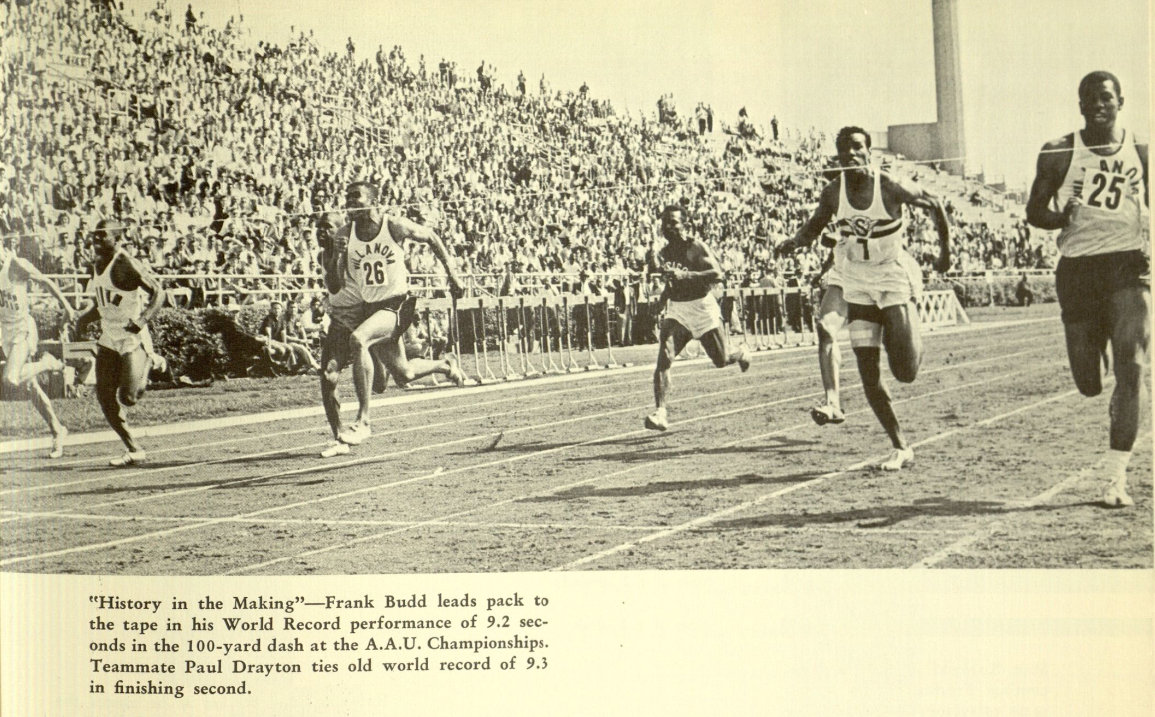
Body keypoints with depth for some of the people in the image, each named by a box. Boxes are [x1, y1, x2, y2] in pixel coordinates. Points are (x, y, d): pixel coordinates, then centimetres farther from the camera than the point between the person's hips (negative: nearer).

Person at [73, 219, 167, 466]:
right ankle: (133, 450, 10)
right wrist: (84, 319, 5)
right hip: (109, 339, 8)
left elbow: (158, 291, -18)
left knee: (128, 398, -13)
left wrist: (143, 318, -31)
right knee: (105, 396, -1)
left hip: (133, 339, -8)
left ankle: (151, 362, 19)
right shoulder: (97, 265, 10)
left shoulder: (127, 265, -15)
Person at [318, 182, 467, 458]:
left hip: (392, 305, -5)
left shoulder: (394, 227, -11)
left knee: (357, 339, -30)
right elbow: (333, 287, -5)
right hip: (357, 308, 5)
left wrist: (451, 272, 9)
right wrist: (334, 256, -23)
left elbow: (431, 237, 8)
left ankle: (363, 421, -25)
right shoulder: (343, 236, -5)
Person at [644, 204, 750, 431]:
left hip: (703, 309, -4)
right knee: (663, 359, -16)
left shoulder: (696, 247, -13)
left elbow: (717, 274, -27)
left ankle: (741, 354, 46)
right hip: (676, 311, 4)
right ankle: (660, 413, -20)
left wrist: (685, 275, -35)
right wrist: (665, 293, 10)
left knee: (722, 361, 9)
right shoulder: (664, 252, 6)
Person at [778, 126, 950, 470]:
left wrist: (945, 251, 1)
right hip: (858, 287, 3)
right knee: (868, 374, -3)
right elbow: (814, 227, 9)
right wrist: (794, 241, -13)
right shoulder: (833, 193, -7)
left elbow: (933, 205, -3)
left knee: (906, 371, -9)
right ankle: (900, 447, 8)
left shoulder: (889, 187, -17)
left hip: (894, 281, -3)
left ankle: (910, 336, 28)